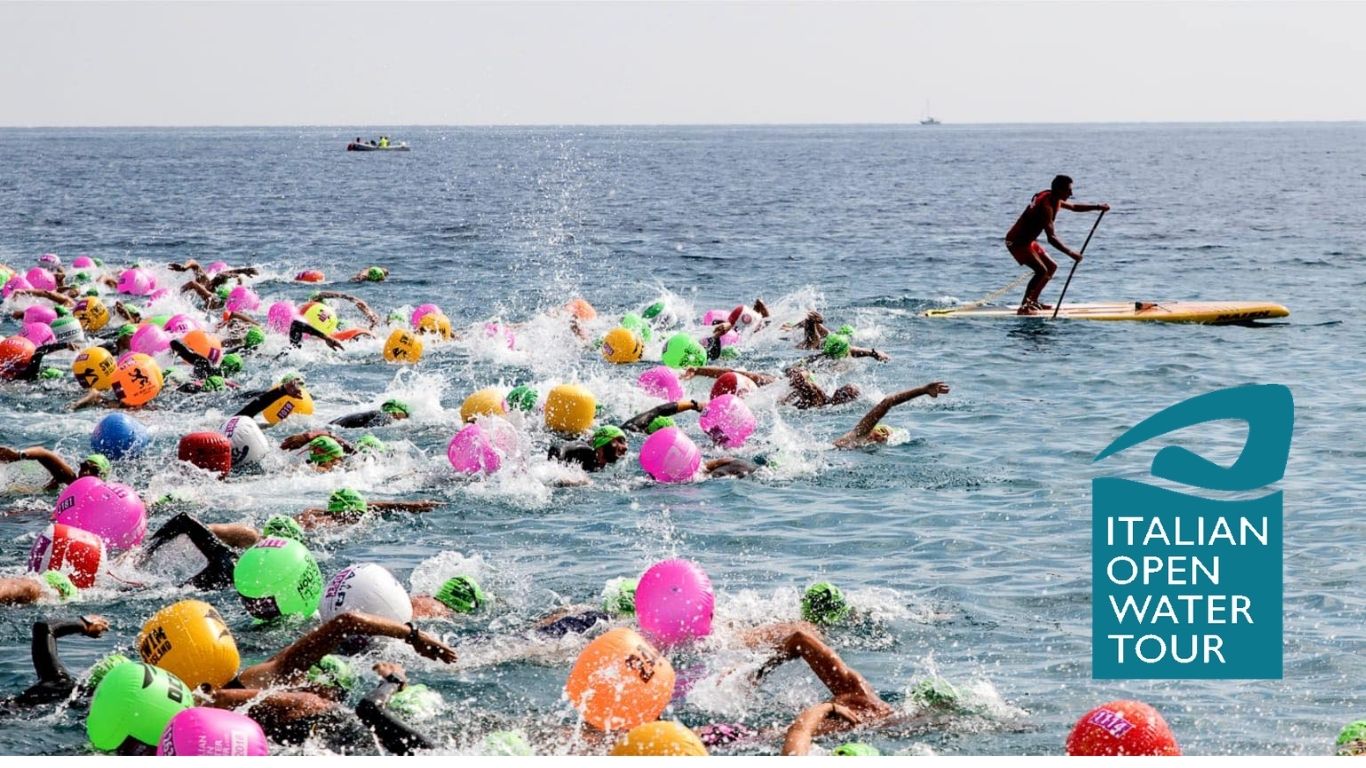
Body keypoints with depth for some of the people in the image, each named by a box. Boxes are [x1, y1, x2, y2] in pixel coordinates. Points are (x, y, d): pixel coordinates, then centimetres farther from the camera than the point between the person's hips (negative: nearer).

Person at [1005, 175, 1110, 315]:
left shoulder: (1053, 199, 5)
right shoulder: (1046, 206, -27)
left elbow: (1074, 207, 22)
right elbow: (1051, 238, -32)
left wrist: (1097, 207, 11)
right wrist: (1070, 253, -35)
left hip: (1027, 240, 10)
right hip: (1017, 242, -10)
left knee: (1052, 267, 15)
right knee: (1042, 270, -21)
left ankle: (1033, 301, 19)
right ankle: (1024, 306, -17)